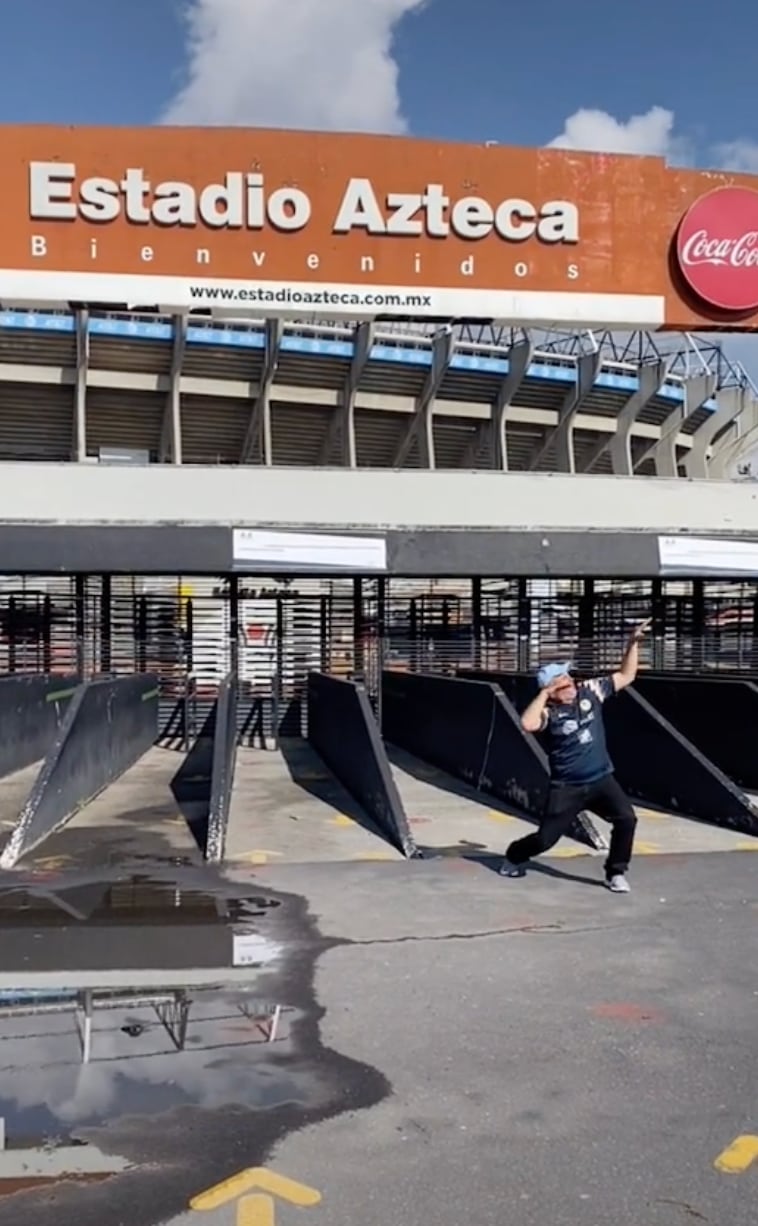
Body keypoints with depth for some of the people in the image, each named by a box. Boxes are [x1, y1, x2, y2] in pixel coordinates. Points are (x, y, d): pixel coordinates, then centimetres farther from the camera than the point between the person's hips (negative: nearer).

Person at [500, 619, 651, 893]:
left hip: (601, 779, 3)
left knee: (626, 819, -17)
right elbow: (527, 724, -36)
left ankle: (616, 873, 4)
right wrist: (544, 694, -26)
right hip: (566, 787, -3)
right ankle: (514, 856, 36)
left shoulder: (590, 691, -1)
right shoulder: (548, 711, -13)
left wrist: (633, 643, -6)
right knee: (545, 838, 3)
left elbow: (626, 676, 5)